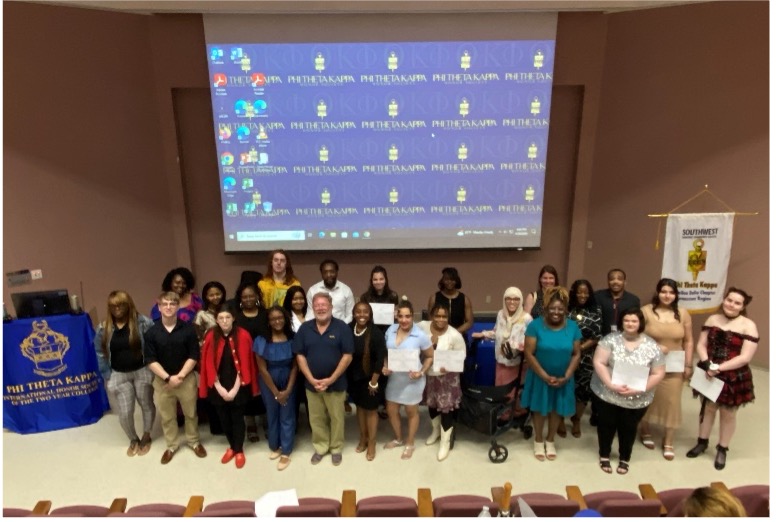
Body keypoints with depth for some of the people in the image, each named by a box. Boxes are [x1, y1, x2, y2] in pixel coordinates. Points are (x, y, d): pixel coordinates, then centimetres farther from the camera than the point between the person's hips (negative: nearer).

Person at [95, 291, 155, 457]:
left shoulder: (142, 322, -12)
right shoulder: (103, 328, -3)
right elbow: (101, 354, 5)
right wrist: (107, 376, 4)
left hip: (142, 372, -2)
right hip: (119, 375, 2)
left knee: (147, 405, 13)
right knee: (125, 413, 4)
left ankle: (146, 437, 37)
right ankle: (133, 439, 32)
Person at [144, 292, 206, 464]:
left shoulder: (188, 329, -8)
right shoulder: (152, 332, -6)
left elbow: (194, 356, -8)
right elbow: (150, 360, -7)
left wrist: (180, 375, -16)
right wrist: (167, 377, -15)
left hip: (187, 378, -1)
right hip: (162, 380, 1)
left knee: (190, 413, 13)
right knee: (167, 417, 15)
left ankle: (194, 442, 34)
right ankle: (171, 446, 34)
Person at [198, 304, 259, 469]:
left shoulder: (243, 336, -11)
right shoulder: (210, 337, -5)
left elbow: (244, 365, -10)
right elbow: (209, 365, -4)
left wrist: (235, 389, -12)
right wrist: (220, 388, -10)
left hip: (238, 387, -2)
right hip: (218, 388, 2)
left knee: (238, 418, 8)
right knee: (224, 418, 14)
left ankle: (239, 450, 28)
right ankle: (232, 446, 36)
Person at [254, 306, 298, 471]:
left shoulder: (292, 338, -11)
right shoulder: (262, 341, -13)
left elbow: (295, 366, -6)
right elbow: (262, 369, -10)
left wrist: (288, 390, -10)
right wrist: (276, 392, -8)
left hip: (289, 382, 0)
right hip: (269, 383, 0)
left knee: (287, 416, 5)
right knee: (272, 415, 15)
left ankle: (286, 452, 18)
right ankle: (275, 446, 33)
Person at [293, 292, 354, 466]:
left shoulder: (342, 327, -9)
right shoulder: (305, 328, 0)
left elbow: (347, 356, -11)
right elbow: (300, 356, 0)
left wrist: (331, 379, -16)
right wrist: (311, 379, -10)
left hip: (336, 383, -2)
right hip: (312, 383, 2)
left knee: (336, 418, 10)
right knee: (316, 418, 14)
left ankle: (336, 449, 29)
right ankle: (320, 447, 33)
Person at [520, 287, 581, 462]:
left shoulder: (572, 327, -8)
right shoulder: (535, 325, -17)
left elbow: (576, 354, -3)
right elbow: (529, 353, -17)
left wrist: (566, 376, -12)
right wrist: (545, 376, -18)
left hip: (563, 378, 3)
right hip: (540, 377, -2)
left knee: (557, 409, 17)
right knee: (540, 408, 14)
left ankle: (550, 440, 39)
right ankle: (538, 441, 35)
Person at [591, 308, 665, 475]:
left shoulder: (651, 346, -7)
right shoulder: (611, 339, -10)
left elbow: (658, 373, -5)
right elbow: (598, 363, -13)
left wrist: (638, 389, -16)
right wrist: (611, 385, -22)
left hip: (637, 399, 1)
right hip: (608, 394, -1)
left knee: (628, 428, 16)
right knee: (607, 425, 14)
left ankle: (625, 459, 39)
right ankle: (604, 455, 35)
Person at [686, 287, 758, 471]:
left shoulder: (748, 326, -13)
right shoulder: (712, 319, 1)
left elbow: (745, 357, -18)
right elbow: (701, 345, 1)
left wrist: (719, 368, -22)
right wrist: (707, 364, -16)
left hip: (734, 378, -4)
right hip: (709, 374, 4)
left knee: (728, 414, 13)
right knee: (707, 409, 18)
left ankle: (722, 450, 31)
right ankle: (702, 442, 36)